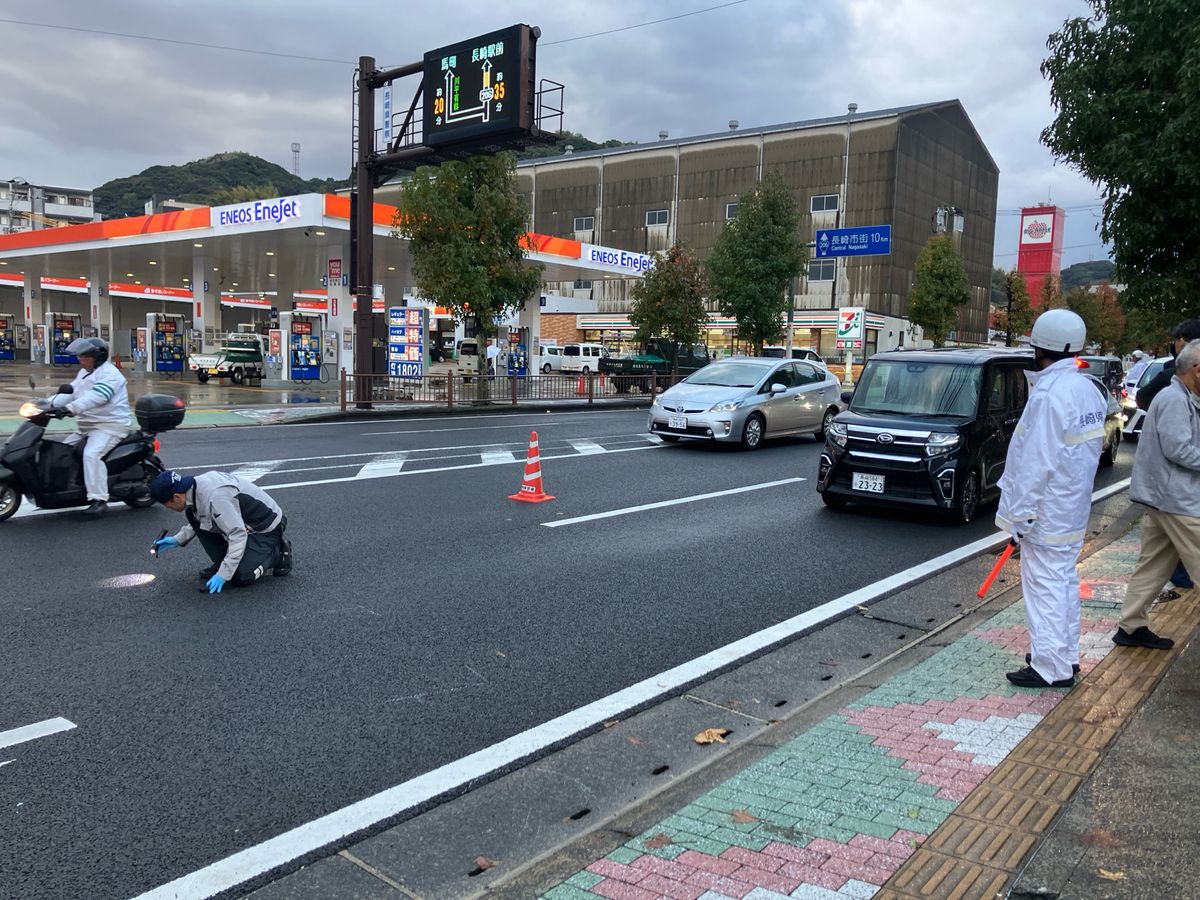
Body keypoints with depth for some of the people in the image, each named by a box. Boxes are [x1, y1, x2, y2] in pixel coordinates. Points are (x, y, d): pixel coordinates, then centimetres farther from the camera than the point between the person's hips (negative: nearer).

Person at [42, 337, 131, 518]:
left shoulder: (109, 374, -14)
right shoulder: (85, 373, 19)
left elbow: (96, 397, -29)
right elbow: (70, 392, 13)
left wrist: (71, 408, -41)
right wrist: (49, 404, -4)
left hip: (110, 425, -11)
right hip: (86, 426, 11)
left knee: (91, 454, -30)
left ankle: (98, 499, -31)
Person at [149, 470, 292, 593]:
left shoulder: (215, 497, -33)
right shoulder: (196, 487, -5)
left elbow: (238, 535, -31)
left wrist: (223, 574, -29)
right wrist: (178, 539, 8)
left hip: (267, 528, -9)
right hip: (244, 521, 9)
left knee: (240, 577, -22)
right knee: (193, 514, -3)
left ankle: (279, 553, 2)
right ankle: (222, 563, 6)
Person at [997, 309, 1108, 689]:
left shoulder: (1050, 394, -21)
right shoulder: (1088, 389, 8)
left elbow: (1036, 462, -23)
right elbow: (1088, 451, 14)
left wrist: (1020, 515, -17)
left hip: (1047, 511, -9)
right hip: (1073, 508, 9)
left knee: (1045, 584, -2)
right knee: (1064, 579, 18)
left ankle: (1051, 667, 4)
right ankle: (1066, 655, 29)